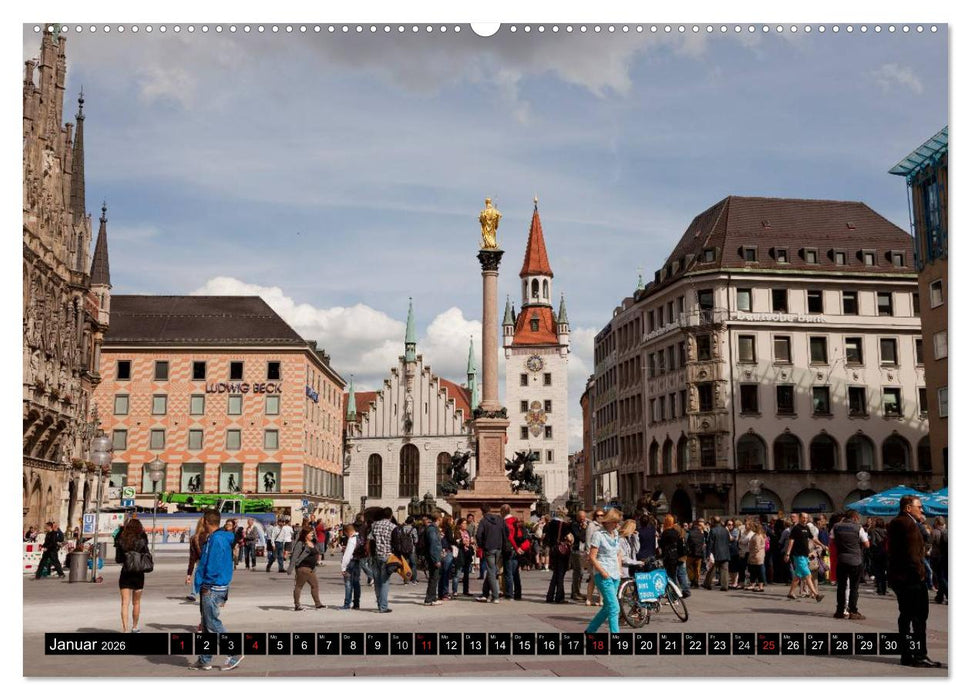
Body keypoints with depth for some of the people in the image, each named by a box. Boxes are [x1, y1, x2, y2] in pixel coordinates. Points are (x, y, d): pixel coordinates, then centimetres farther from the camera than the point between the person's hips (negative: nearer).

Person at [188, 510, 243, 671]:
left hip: (212, 588, -10)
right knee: (207, 624, 14)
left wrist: (202, 584, -12)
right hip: (221, 587, 10)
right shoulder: (224, 539, 13)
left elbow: (212, 566, -22)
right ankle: (204, 661, 21)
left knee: (213, 624, -4)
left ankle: (234, 655, 0)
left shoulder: (215, 539, -17)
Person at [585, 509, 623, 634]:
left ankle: (590, 630, 26)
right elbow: (592, 557, -12)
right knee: (614, 608, -12)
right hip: (604, 576, -8)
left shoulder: (615, 535, 13)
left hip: (615, 577, 8)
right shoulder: (598, 535, -9)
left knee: (608, 607, 11)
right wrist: (603, 572, -16)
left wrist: (619, 570, 11)